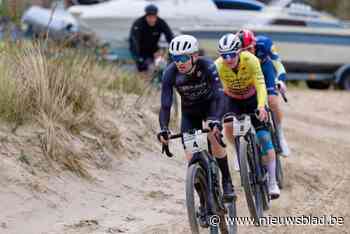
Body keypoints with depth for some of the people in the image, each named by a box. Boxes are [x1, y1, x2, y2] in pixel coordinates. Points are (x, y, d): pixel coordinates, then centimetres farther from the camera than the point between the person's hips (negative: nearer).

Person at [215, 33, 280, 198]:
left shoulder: (250, 60, -31)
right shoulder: (218, 66, -28)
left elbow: (260, 84, -38)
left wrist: (261, 106, -54)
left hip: (252, 99, -1)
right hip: (231, 99, 1)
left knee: (264, 136, -11)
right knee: (228, 126, -28)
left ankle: (272, 182, -5)